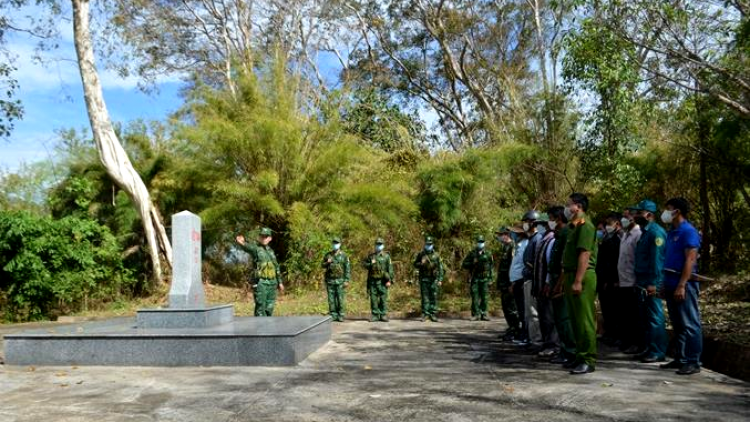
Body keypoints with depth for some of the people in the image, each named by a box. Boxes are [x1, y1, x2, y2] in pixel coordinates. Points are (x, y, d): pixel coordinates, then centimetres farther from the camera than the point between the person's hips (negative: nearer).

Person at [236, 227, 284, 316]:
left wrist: (279, 282, 22)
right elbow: (247, 247, -31)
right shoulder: (255, 248, -5)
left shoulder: (270, 250, 16)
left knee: (269, 307, 11)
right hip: (260, 283, -6)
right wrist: (242, 243, -54)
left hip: (272, 282, 6)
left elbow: (276, 267, 23)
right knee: (260, 308, -7)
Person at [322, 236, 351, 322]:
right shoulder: (328, 255, 8)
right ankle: (333, 316, 10)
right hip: (330, 280, 3)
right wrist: (327, 263, -8)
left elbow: (348, 269, -2)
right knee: (331, 299, 4)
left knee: (340, 299, -2)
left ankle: (340, 316, 4)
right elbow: (323, 266, 15)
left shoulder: (343, 255, 0)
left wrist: (347, 280, -9)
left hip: (340, 281, -3)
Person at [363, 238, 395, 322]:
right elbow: (365, 264, 15)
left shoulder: (386, 256, 4)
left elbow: (390, 269, -1)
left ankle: (383, 315, 4)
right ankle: (375, 315, 9)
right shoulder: (371, 256, 13)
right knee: (373, 298, 3)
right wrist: (370, 264, -6)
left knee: (383, 298, -2)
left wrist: (389, 280, -9)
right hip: (372, 281, 3)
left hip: (382, 281, -3)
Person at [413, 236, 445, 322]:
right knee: (425, 297, 1)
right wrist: (421, 264, -13)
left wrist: (440, 279, -3)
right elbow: (415, 264, 9)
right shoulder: (420, 254, 4)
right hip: (424, 279, 0)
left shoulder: (436, 255, 4)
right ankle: (425, 314, 6)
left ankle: (433, 314, 6)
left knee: (433, 297, 0)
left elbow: (440, 268, 4)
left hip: (434, 279, 0)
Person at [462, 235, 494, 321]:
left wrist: (490, 276, 7)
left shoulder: (488, 254, 10)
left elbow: (492, 265, 16)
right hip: (475, 279, -2)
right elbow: (464, 265, 3)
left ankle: (483, 314, 8)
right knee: (475, 298, -3)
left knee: (484, 298, 0)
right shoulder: (472, 254, 4)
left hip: (485, 279, 2)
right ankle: (475, 314, 2)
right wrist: (472, 263, -13)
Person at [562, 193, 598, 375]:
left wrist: (578, 281, -24)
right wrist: (568, 280, 19)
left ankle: (588, 360, 0)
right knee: (576, 319, 14)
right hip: (572, 276, 10)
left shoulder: (585, 226, -11)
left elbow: (584, 254, -20)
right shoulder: (574, 227, 18)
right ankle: (580, 355, 23)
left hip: (582, 277, -10)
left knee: (584, 320, -6)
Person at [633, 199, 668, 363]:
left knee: (655, 318, -3)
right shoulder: (645, 232, 16)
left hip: (651, 284, -10)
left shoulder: (656, 232, -14)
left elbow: (656, 260, -19)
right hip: (643, 283, 10)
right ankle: (650, 349, 22)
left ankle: (658, 352, 4)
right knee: (646, 317, 14)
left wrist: (653, 283, -22)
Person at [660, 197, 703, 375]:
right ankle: (680, 359, 20)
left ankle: (694, 362, 2)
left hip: (683, 284, -9)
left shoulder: (688, 231, -11)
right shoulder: (672, 232, 16)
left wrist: (681, 285, -21)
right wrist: (666, 283, 16)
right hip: (672, 283, 9)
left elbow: (690, 260, -17)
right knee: (677, 324, 13)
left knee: (689, 324, -3)